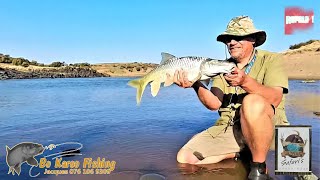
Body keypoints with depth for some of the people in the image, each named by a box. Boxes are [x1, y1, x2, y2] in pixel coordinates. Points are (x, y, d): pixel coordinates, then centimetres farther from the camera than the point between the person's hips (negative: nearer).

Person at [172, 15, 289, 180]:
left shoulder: (271, 59, 0)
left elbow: (275, 98, -19)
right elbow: (214, 104, -4)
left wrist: (245, 81, -34)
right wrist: (196, 84, -21)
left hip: (266, 126, -4)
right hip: (228, 128, 4)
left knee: (252, 101, -37)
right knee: (185, 157, -8)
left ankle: (259, 166, -15)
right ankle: (239, 153, 10)